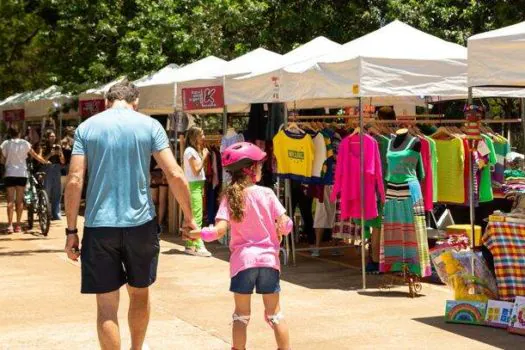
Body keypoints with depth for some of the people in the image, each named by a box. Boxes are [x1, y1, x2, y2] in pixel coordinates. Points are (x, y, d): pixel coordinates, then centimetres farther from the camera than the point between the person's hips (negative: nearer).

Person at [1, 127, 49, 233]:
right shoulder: (24, 143, -1)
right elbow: (35, 156, 5)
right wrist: (46, 162, 20)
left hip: (10, 174, -1)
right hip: (22, 173, 1)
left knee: (10, 200, 2)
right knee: (20, 200, 7)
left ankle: (10, 225, -6)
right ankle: (18, 225, 7)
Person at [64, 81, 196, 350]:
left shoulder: (86, 127, 3)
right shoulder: (150, 125, 2)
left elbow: (75, 181, -4)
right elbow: (175, 175, -6)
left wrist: (71, 231, 0)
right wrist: (188, 218, 4)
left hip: (99, 226, -1)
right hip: (140, 223, 1)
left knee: (107, 305, 4)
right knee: (140, 293, 21)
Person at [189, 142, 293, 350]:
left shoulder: (230, 197, -4)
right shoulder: (267, 193, -4)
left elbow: (220, 230, -15)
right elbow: (285, 225, -8)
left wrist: (199, 233, 1)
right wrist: (278, 232, 14)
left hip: (243, 260, 0)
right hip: (268, 258, 0)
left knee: (241, 315, 12)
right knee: (274, 314, 12)